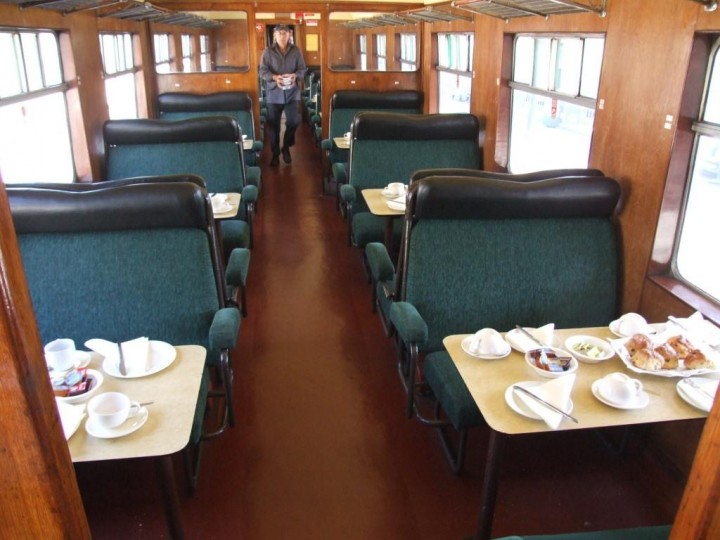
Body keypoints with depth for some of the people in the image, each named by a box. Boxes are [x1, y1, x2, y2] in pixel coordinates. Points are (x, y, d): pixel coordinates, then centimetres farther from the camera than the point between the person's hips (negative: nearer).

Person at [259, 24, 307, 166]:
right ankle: (275, 154, 17)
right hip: (273, 93, -1)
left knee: (294, 121, -5)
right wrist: (274, 77, -23)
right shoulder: (268, 51, 0)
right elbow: (263, 71, -4)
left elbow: (302, 69, 3)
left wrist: (295, 75, -19)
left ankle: (286, 148, 20)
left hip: (292, 92, 1)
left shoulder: (296, 51, 6)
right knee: (274, 125, 3)